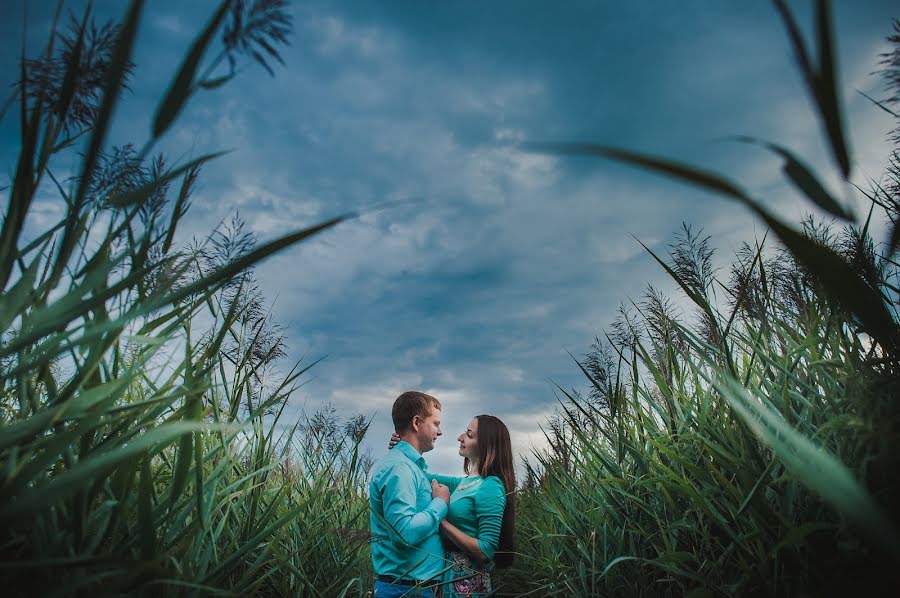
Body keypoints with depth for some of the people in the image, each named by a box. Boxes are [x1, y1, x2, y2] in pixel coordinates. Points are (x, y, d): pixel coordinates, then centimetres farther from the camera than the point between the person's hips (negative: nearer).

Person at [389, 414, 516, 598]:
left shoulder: (490, 487, -19)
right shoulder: (466, 482, 6)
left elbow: (486, 551, -23)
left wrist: (441, 521, -22)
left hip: (466, 582, -8)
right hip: (449, 575, 8)